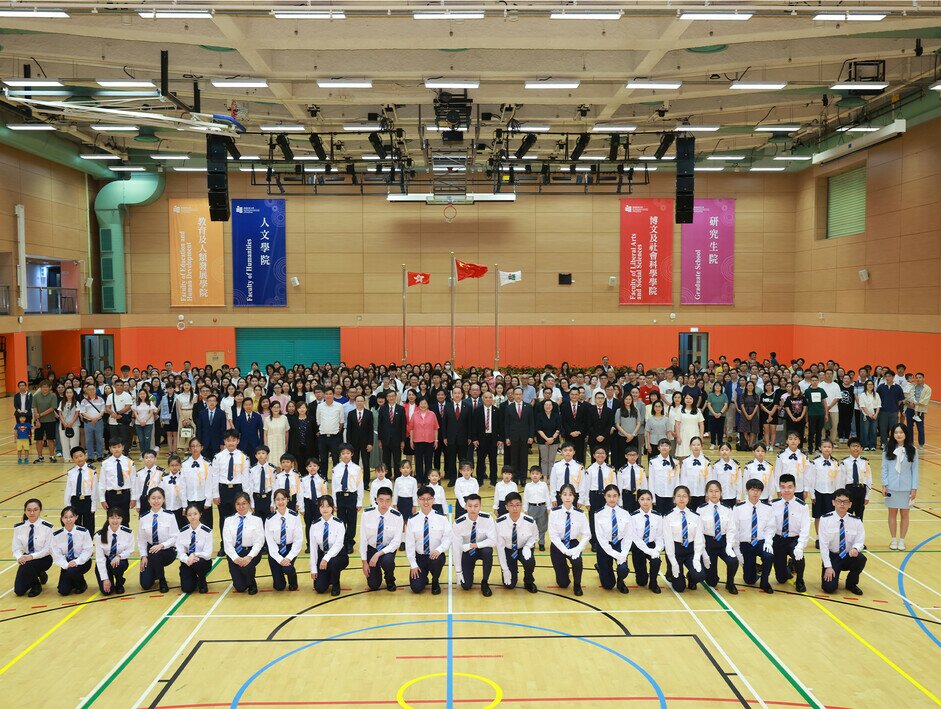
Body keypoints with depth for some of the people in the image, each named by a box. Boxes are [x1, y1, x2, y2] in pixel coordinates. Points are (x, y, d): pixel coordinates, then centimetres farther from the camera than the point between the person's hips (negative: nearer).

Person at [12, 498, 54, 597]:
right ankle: (38, 575, 22)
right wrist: (19, 557, -22)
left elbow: (48, 549, -12)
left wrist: (32, 556, -26)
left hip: (43, 559, -4)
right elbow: (16, 548, 0)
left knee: (28, 565, -35)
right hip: (25, 559, 4)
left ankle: (36, 584, -3)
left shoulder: (47, 527, -13)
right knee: (18, 591, -8)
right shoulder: (19, 527, -2)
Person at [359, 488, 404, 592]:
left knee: (387, 561, -35)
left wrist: (379, 554, -29)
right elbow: (363, 538, -10)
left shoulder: (397, 516, -19)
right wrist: (364, 562, -9)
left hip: (388, 549, -1)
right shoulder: (367, 513, -17)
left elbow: (396, 542, -18)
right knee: (373, 585, -9)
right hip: (371, 548, 1)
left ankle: (390, 581, 0)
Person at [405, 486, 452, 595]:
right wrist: (413, 565, -8)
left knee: (437, 560, -36)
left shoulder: (442, 518, -5)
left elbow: (447, 538, -9)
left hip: (436, 555, -1)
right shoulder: (412, 520, -4)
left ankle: (435, 582, -2)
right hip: (419, 557, 1)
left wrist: (439, 550, -29)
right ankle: (423, 577, 25)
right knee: (416, 588, -14)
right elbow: (409, 543, -3)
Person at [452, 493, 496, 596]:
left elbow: (493, 541, -25)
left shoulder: (487, 519, -23)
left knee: (488, 551, -35)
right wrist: (458, 571, -16)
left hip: (482, 549, 0)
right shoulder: (459, 523, -24)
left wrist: (474, 545, -30)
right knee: (466, 585, -12)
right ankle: (468, 573, 26)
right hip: (467, 552, 0)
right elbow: (456, 548, -19)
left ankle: (485, 582, -12)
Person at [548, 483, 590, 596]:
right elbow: (553, 535, -15)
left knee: (577, 560, -35)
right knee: (562, 583, -4)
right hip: (558, 545, 0)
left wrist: (577, 550, -24)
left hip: (573, 544, 0)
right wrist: (565, 550, -25)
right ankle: (564, 569, 35)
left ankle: (577, 584, -3)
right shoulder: (554, 513, -14)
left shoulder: (580, 514, -12)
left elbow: (586, 535, -10)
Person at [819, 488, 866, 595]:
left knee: (861, 558, -32)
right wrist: (828, 567, -17)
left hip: (849, 557, 2)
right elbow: (823, 544, -12)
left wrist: (855, 548, -31)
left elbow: (860, 541, -6)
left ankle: (851, 583, -3)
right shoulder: (826, 520, -11)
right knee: (829, 587, -22)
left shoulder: (856, 521, -5)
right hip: (831, 557, -2)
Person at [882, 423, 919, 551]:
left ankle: (902, 540, 19)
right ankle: (893, 539, 20)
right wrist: (884, 485, -5)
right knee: (892, 513, 9)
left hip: (906, 487, 0)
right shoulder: (888, 449, -4)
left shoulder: (912, 450, -5)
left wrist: (914, 488, -4)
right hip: (892, 487, 0)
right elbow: (884, 468, -1)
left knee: (904, 514, 8)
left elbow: (915, 470, -2)